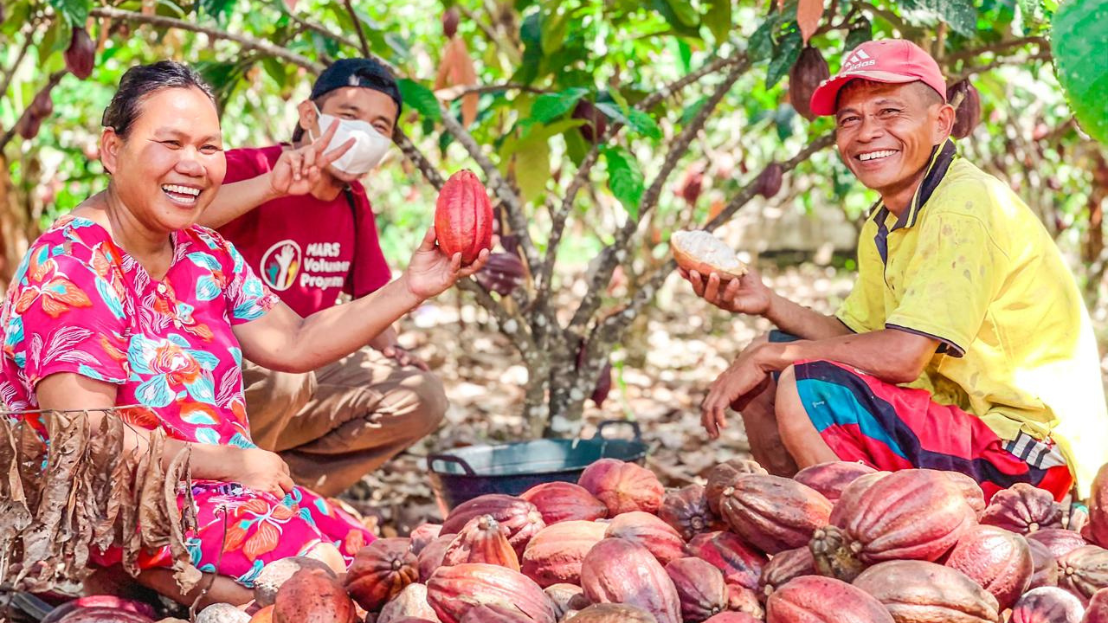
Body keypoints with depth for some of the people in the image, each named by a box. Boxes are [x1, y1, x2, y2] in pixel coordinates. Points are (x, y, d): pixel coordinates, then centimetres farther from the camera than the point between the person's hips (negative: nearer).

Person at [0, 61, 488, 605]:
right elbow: (87, 438, -22)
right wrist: (234, 463, -15)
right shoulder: (69, 264, -17)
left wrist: (410, 289, 1)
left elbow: (293, 345, 11)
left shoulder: (206, 255, 9)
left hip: (225, 482, 8)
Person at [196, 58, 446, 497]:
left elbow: (369, 292, 20)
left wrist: (389, 348, -2)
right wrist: (271, 186, -48)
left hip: (307, 377, 8)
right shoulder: (253, 168, -14)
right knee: (281, 376, -39)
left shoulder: (354, 204, 10)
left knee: (421, 398, -4)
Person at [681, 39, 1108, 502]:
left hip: (1028, 459, -9)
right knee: (763, 380, 7)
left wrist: (768, 355, -14)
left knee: (804, 388, -24)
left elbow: (901, 356, -24)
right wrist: (768, 304, -5)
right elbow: (854, 340, 11)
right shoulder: (885, 222, 12)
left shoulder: (967, 204, -18)